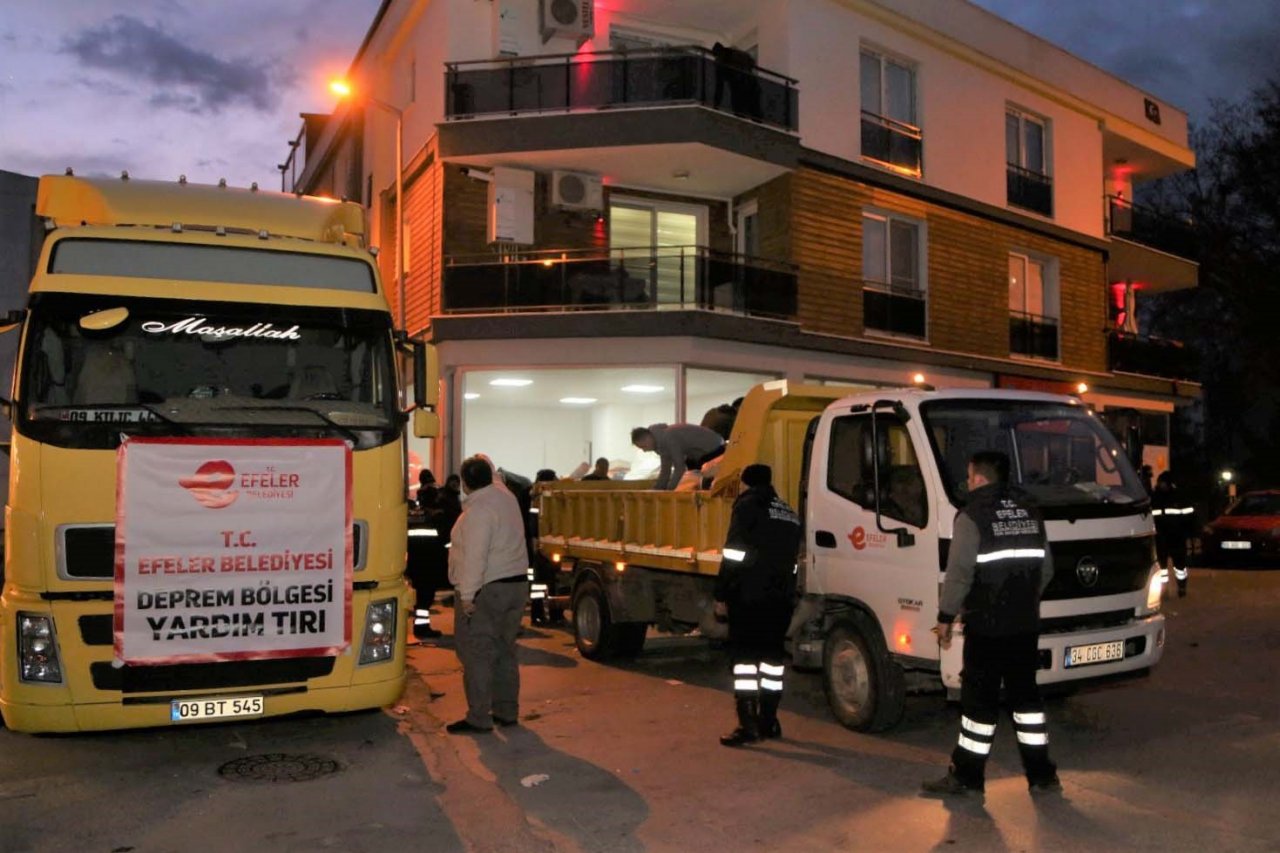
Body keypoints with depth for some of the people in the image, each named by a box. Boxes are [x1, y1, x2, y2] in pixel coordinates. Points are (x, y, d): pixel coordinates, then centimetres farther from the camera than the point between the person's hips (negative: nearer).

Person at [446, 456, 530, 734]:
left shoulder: (478, 511, -18)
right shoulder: (507, 497, 7)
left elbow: (474, 557, -23)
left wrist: (467, 595, -20)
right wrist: (488, 467, 41)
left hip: (485, 590, -9)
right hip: (516, 584, 9)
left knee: (476, 656, -2)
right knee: (505, 652, 15)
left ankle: (479, 718, 1)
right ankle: (507, 712, 21)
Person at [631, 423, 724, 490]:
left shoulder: (668, 438, -29)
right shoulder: (661, 442, 2)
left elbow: (680, 467, -28)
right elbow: (665, 470, 8)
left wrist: (669, 490, -23)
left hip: (715, 450, -10)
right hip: (703, 453, 10)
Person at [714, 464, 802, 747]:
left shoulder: (747, 505, -1)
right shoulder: (789, 513, 20)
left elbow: (734, 554, -10)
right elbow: (792, 559, 19)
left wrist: (721, 595, -7)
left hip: (749, 595, -7)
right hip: (781, 596, 7)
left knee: (744, 656, -5)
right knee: (773, 656, 12)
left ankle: (748, 725, -8)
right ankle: (768, 721, 16)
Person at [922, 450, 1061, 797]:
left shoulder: (972, 517, -12)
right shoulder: (1029, 514, 10)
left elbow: (959, 574, -14)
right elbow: (1046, 569, 15)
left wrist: (945, 617, -5)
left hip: (986, 627, -6)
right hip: (1026, 625, 6)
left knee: (979, 699, 0)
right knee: (1025, 695, 16)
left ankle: (967, 776, 7)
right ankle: (1041, 774, 21)